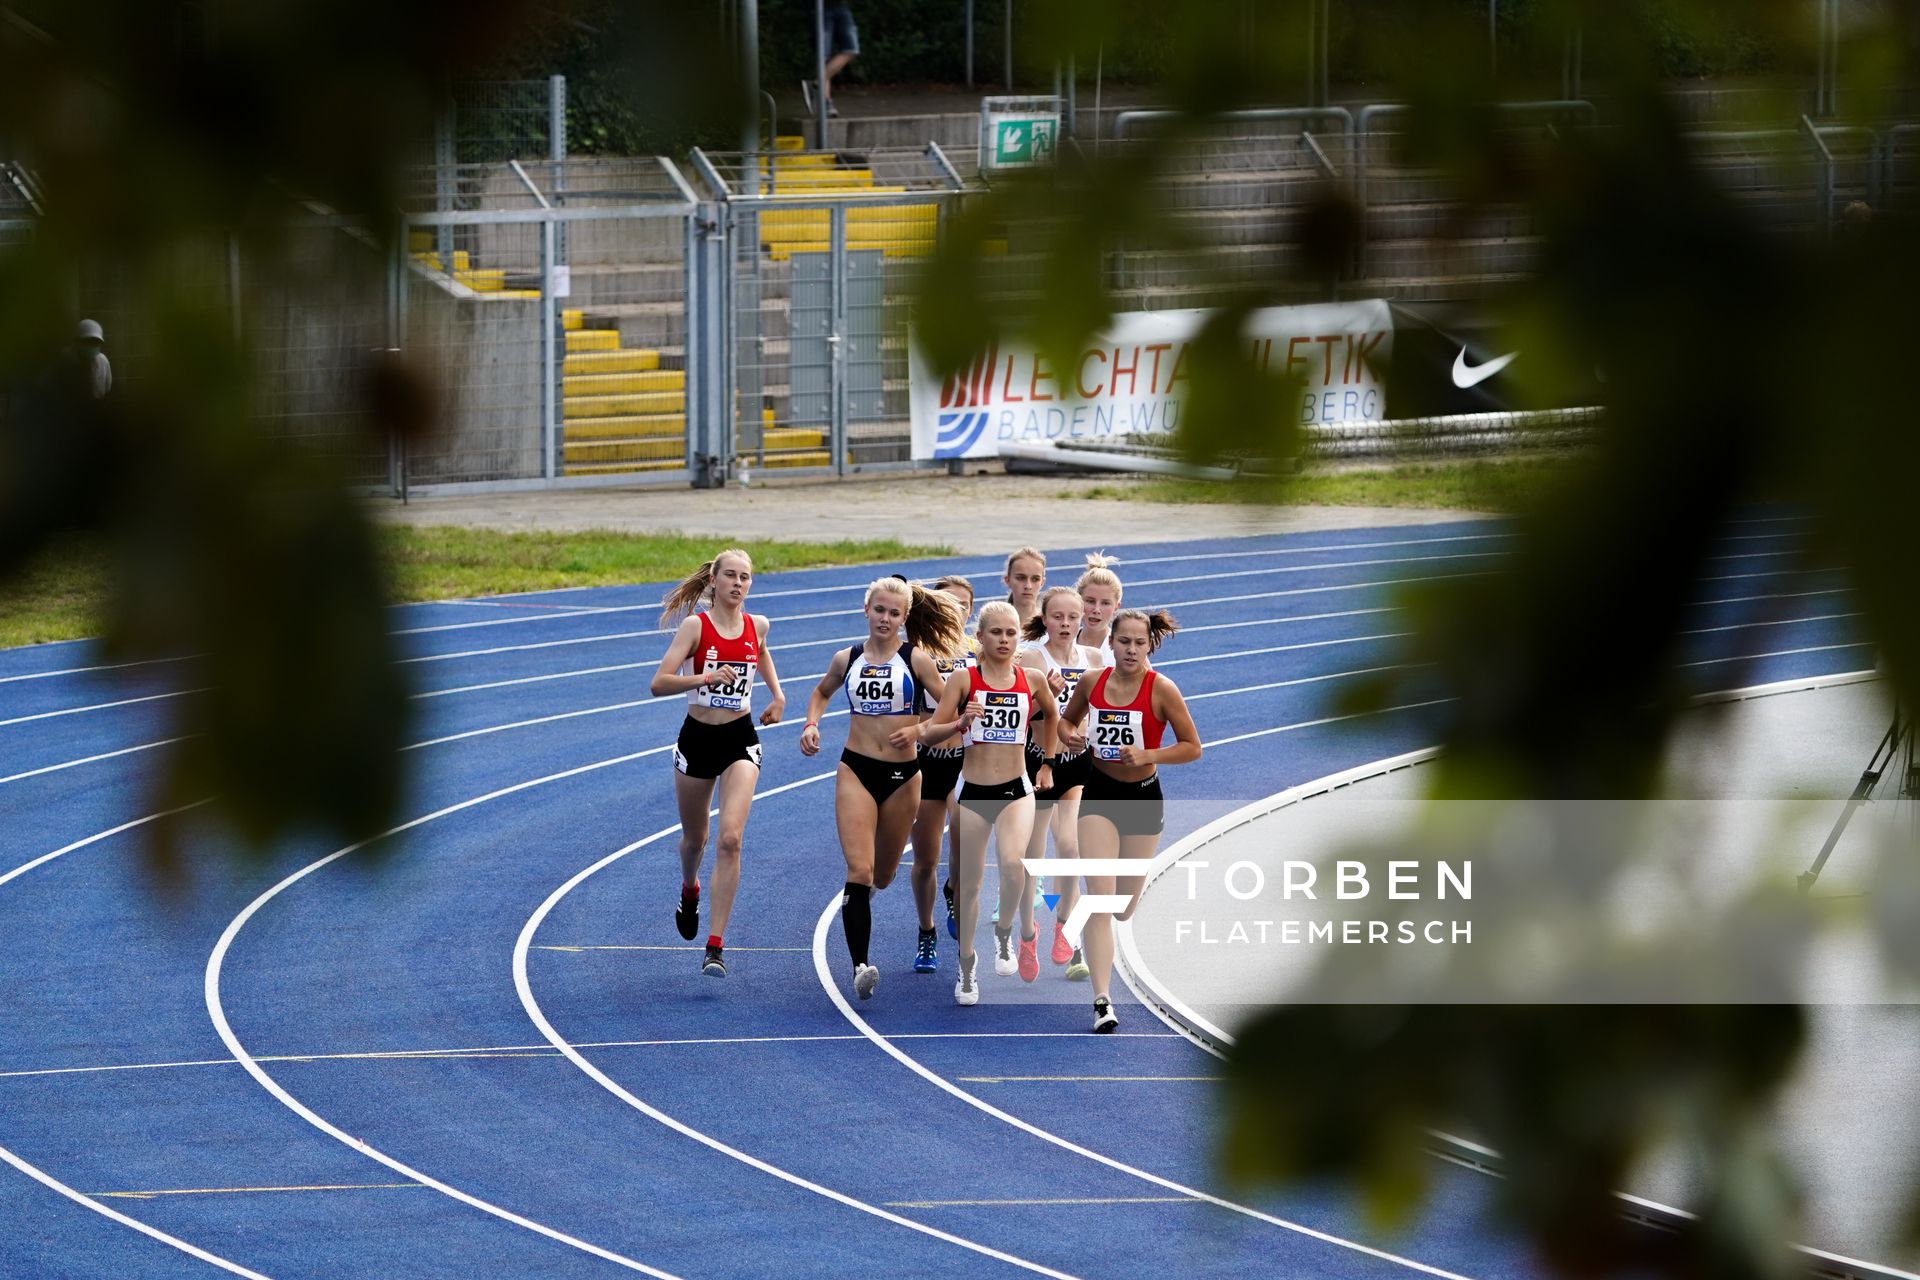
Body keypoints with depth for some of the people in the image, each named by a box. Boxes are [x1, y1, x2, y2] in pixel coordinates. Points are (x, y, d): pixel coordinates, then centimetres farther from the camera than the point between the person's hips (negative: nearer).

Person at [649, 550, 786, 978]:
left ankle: (715, 945, -16)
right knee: (694, 838, 17)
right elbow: (659, 684, -20)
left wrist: (777, 693, 17)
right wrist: (706, 677, -33)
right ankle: (689, 890, 55)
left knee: (730, 838, -16)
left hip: (740, 740, 1)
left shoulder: (756, 625, 1)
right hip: (698, 738, -1)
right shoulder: (695, 626, -11)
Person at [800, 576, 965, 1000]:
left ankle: (857, 896, 54)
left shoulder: (916, 660, -4)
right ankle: (860, 965, -20)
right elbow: (822, 692, 23)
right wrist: (812, 724, 5)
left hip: (902, 774, 0)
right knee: (859, 871, -16)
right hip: (856, 771, 0)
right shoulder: (847, 659, 3)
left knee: (883, 875, 16)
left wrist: (918, 729, -17)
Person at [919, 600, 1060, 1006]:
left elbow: (1052, 715, 23)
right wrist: (961, 722, -23)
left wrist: (1047, 763, 21)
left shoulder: (1032, 680, 2)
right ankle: (966, 967, 26)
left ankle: (1004, 934, 1)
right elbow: (929, 733, -5)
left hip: (1016, 790, 0)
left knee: (1013, 864, -26)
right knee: (968, 884, 8)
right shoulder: (964, 679, -4)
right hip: (972, 791, 0)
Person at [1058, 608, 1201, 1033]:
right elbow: (1068, 719, 14)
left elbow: (1192, 747, -9)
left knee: (1124, 907, 13)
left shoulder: (1161, 690, -14)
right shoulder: (1092, 683, -5)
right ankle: (1101, 1001, -16)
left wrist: (1147, 755, -23)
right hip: (1099, 794, 1)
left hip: (1143, 798, -1)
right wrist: (1071, 736, -9)